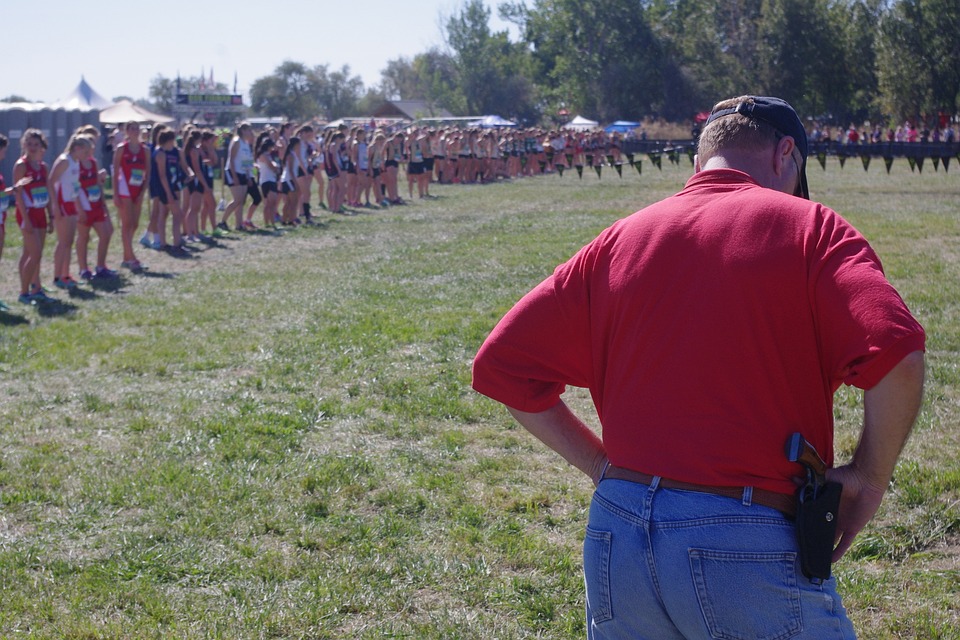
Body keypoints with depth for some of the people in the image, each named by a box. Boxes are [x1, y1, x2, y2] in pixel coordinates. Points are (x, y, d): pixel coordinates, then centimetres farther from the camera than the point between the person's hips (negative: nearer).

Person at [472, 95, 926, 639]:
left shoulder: (620, 239, 10)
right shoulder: (808, 226, -1)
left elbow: (503, 365, 9)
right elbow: (897, 358, -16)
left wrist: (605, 465, 12)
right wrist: (870, 477, -2)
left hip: (615, 540, 4)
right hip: (750, 553, -4)